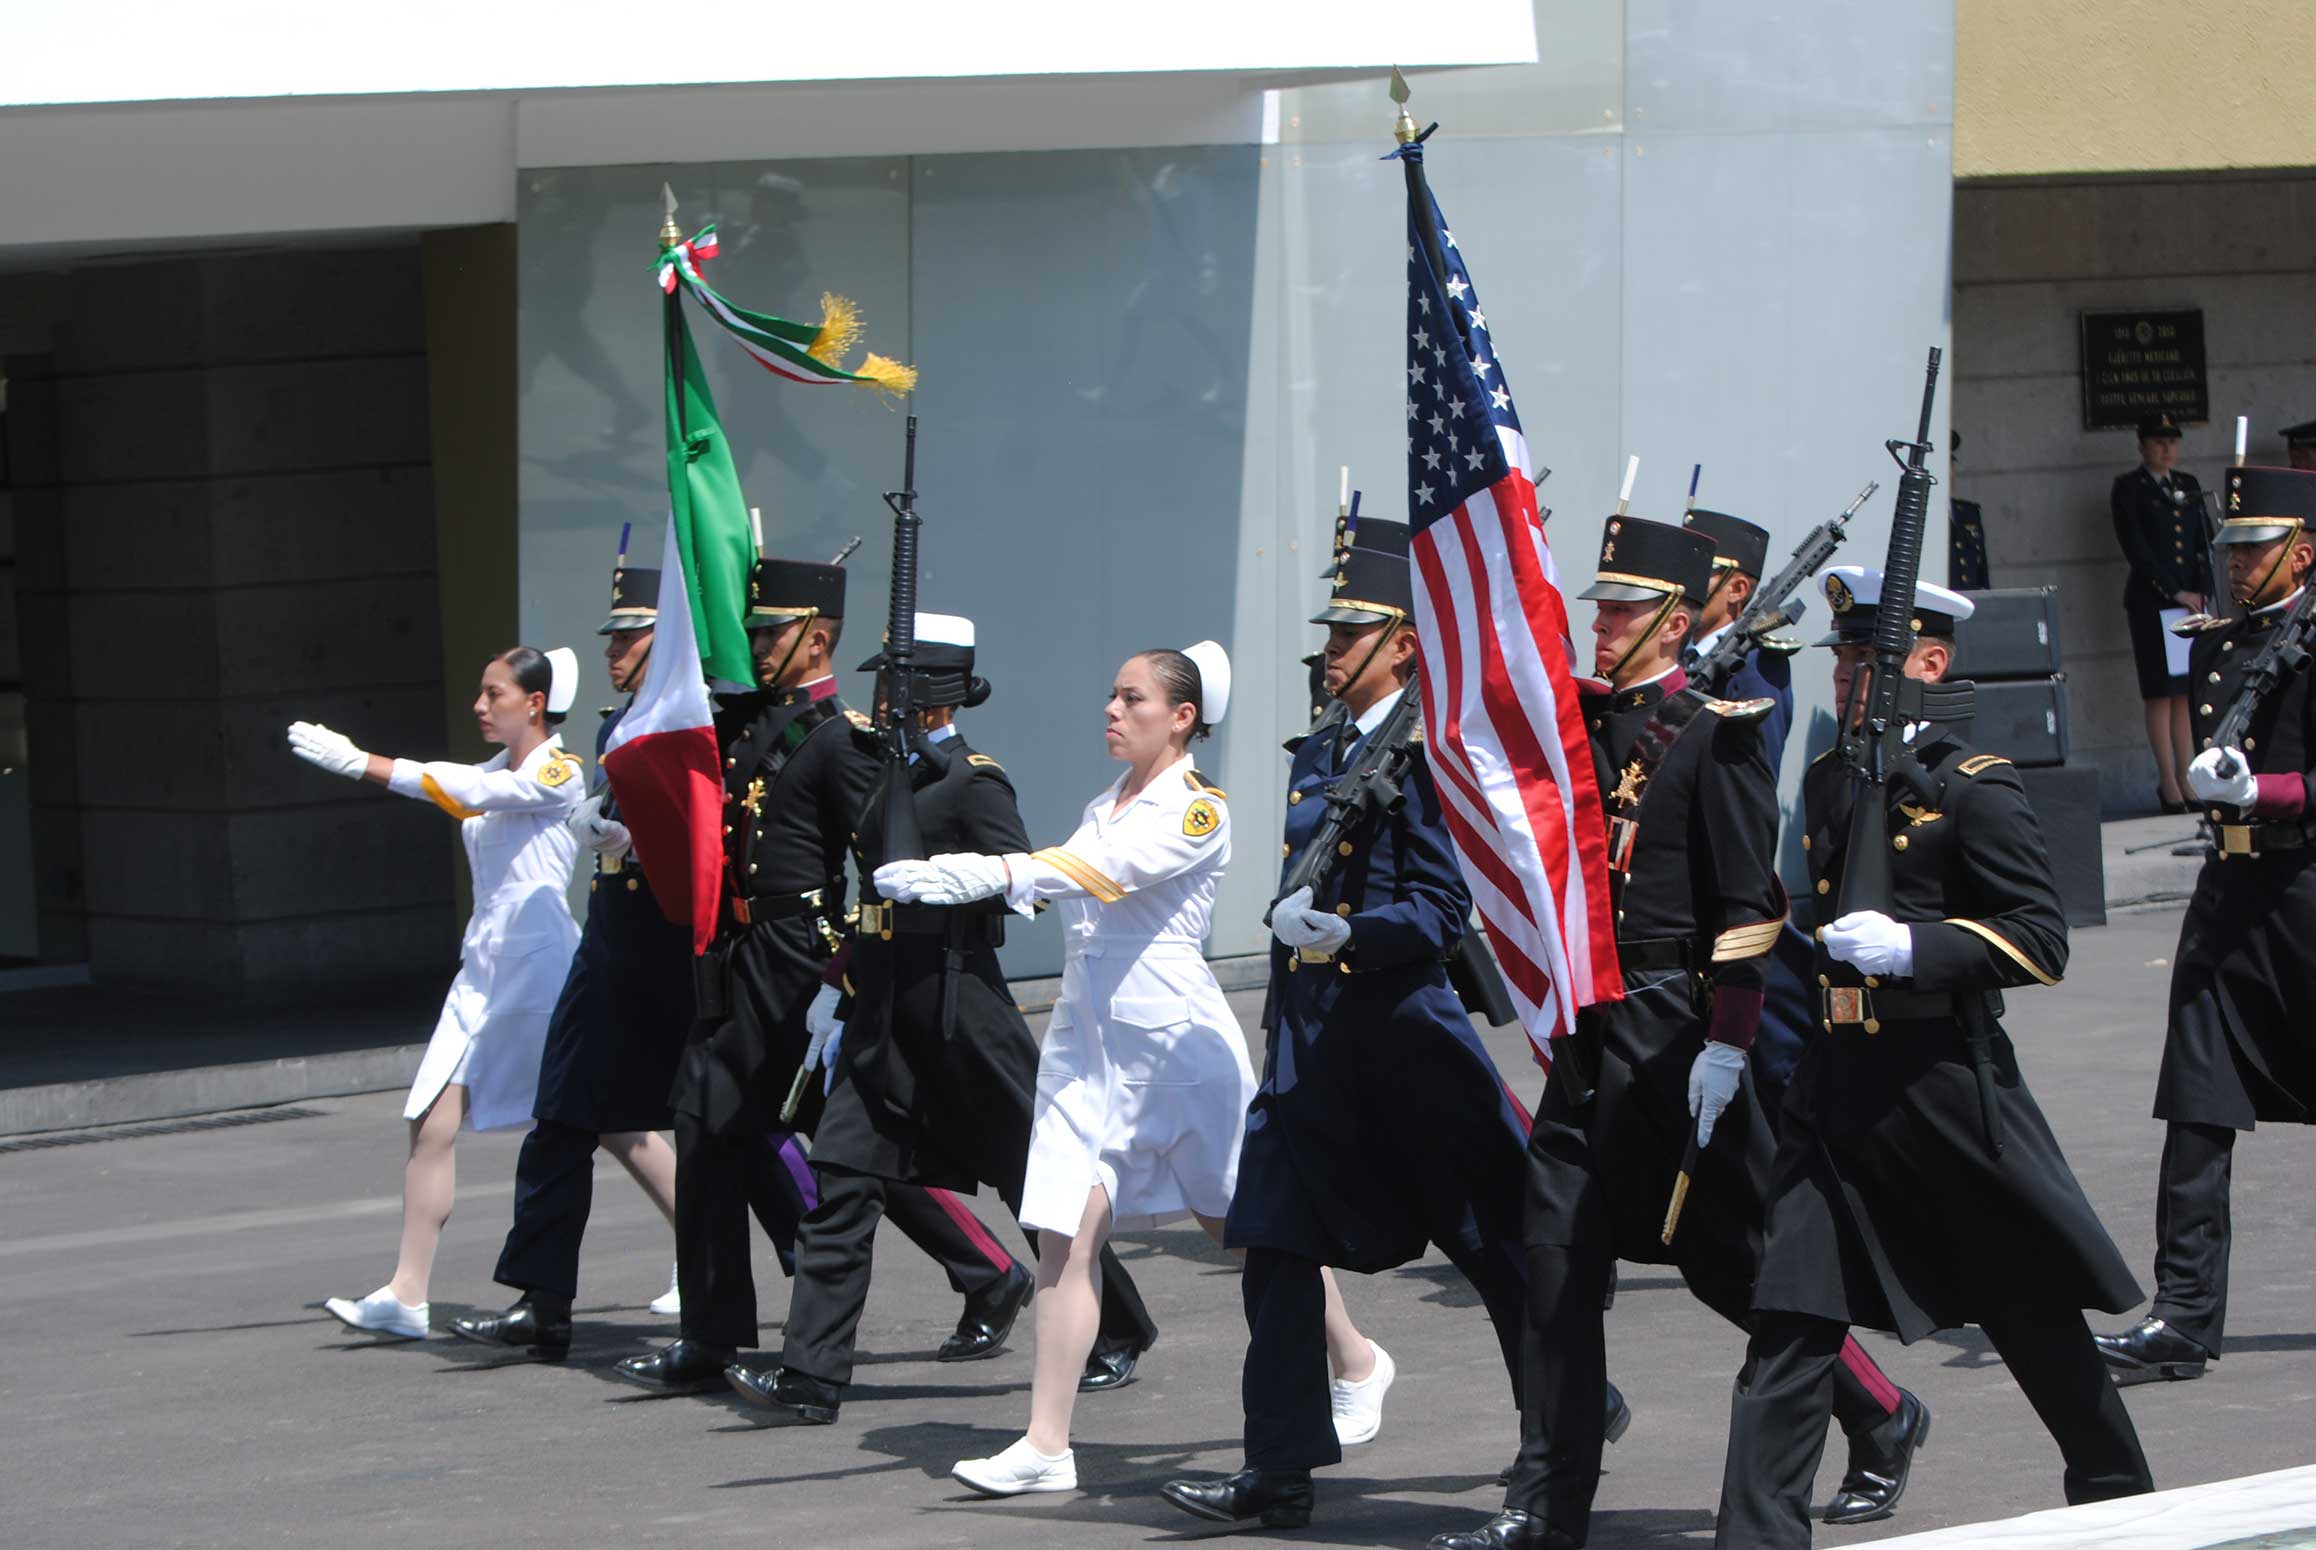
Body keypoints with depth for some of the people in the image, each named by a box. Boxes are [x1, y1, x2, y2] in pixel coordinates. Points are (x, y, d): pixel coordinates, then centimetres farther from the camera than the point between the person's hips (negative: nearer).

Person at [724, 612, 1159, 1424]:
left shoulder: (974, 781, -10)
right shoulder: (898, 777, 14)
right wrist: (842, 979, 18)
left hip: (957, 999, -8)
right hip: (885, 1006, 8)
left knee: (1032, 1173, 5)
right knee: (842, 1182, -3)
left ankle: (1119, 1331, 24)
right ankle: (810, 1378, -6)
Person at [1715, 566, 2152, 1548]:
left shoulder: (1974, 788, -9)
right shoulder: (1828, 781, 12)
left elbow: (2042, 941, -14)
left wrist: (1913, 948, -24)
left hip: (1946, 1084, -5)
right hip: (1836, 1087, 5)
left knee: (2033, 1310, 10)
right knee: (1790, 1322, -5)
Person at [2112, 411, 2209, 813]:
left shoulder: (2188, 486, 16)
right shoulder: (2128, 488, -1)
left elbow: (2202, 543, 14)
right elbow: (2135, 548, -8)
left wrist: (2202, 591, -1)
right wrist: (2174, 592, -11)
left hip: (2190, 599, 5)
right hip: (2150, 602, -5)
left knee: (2187, 693, 3)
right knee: (2161, 693, -5)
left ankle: (2187, 780, 4)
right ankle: (2169, 785, -5)